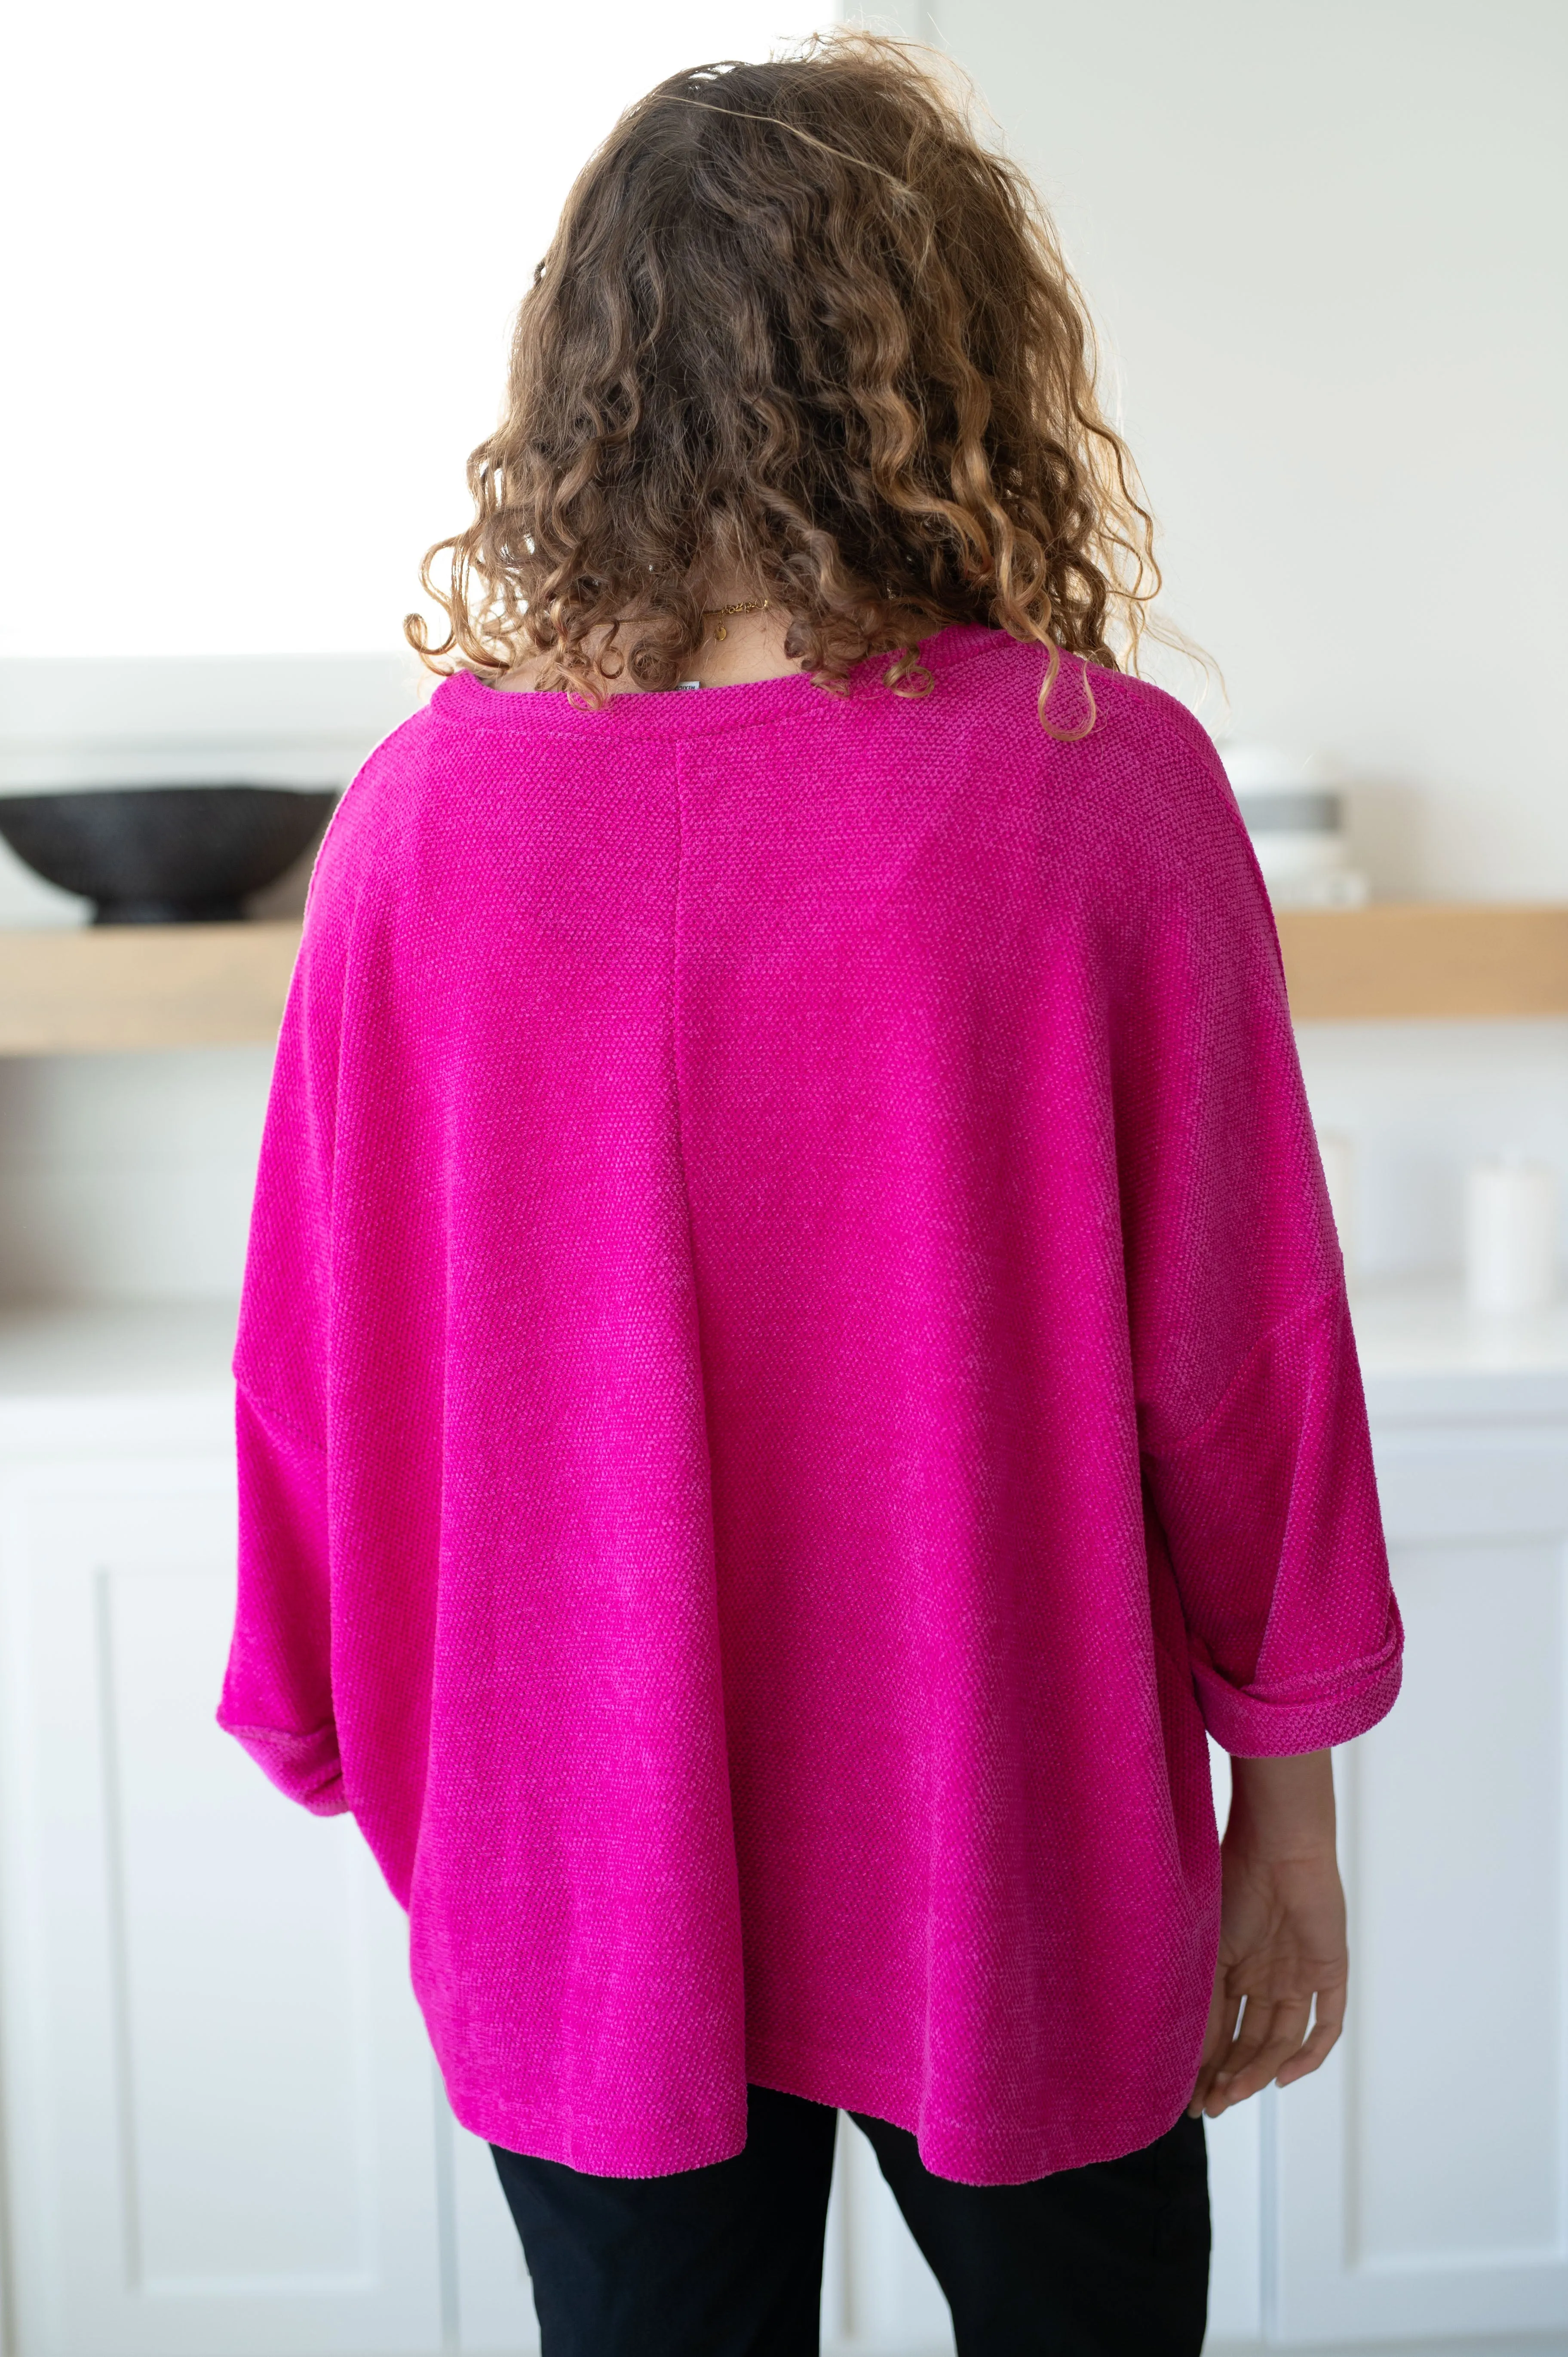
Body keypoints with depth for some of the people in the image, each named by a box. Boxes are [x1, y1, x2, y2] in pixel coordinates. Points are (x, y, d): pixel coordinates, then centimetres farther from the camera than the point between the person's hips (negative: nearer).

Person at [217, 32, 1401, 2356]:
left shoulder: (425, 814, -11)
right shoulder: (1105, 786, -16)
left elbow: (323, 1361, -4)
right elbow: (1236, 1343, -11)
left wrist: (362, 1764, 12)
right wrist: (1290, 1809, 4)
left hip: (581, 1888, 2)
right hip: (1011, 1884, -1)